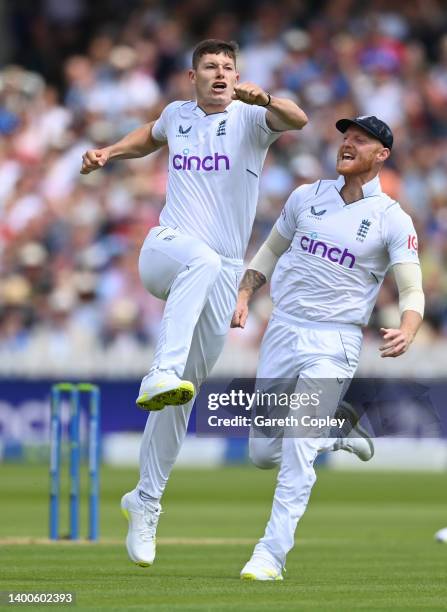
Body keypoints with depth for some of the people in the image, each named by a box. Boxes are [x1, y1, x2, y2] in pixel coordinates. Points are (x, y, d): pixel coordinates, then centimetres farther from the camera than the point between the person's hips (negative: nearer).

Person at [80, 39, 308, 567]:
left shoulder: (250, 118, 1)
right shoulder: (177, 114, 12)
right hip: (165, 250, 0)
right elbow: (154, 135, 37)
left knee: (184, 393, 2)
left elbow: (296, 120, -22)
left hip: (221, 277, 0)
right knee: (203, 260, -39)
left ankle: (145, 500, 18)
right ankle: (160, 376, -54)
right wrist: (108, 154, 22)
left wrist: (262, 99, -41)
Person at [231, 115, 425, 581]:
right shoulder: (306, 197, 7)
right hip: (282, 332, 5)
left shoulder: (393, 220, -4)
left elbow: (412, 290, -9)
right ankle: (336, 434, 34)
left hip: (335, 343, -5)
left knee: (298, 451, -17)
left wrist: (405, 332, -30)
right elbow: (272, 249, 20)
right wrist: (244, 295, 4)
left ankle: (271, 555, -13)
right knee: (263, 452, 8)